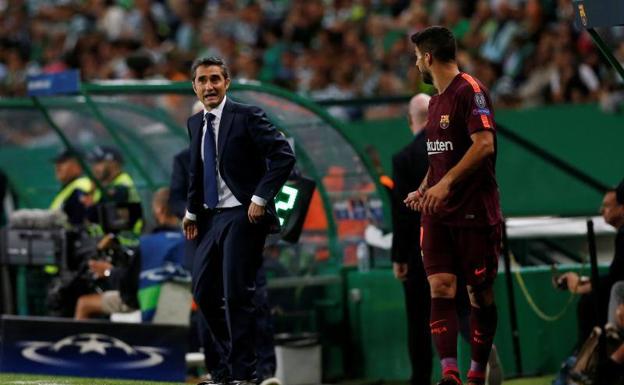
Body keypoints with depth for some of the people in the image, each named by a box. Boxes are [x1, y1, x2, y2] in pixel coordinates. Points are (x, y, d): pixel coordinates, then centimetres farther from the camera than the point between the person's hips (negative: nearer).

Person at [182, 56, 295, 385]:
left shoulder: (247, 116, -9)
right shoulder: (195, 123, 12)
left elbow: (284, 156, -15)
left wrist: (260, 198, -17)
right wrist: (192, 212, 15)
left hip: (243, 216, -7)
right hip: (212, 217, 7)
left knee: (237, 294, -9)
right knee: (204, 291, 7)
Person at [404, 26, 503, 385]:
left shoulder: (470, 90, -10)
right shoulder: (437, 101, 18)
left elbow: (484, 145, -20)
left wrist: (446, 184, -24)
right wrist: (423, 190, 14)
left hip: (475, 212, -8)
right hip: (439, 213, 8)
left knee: (480, 294, 1)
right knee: (440, 289, -7)